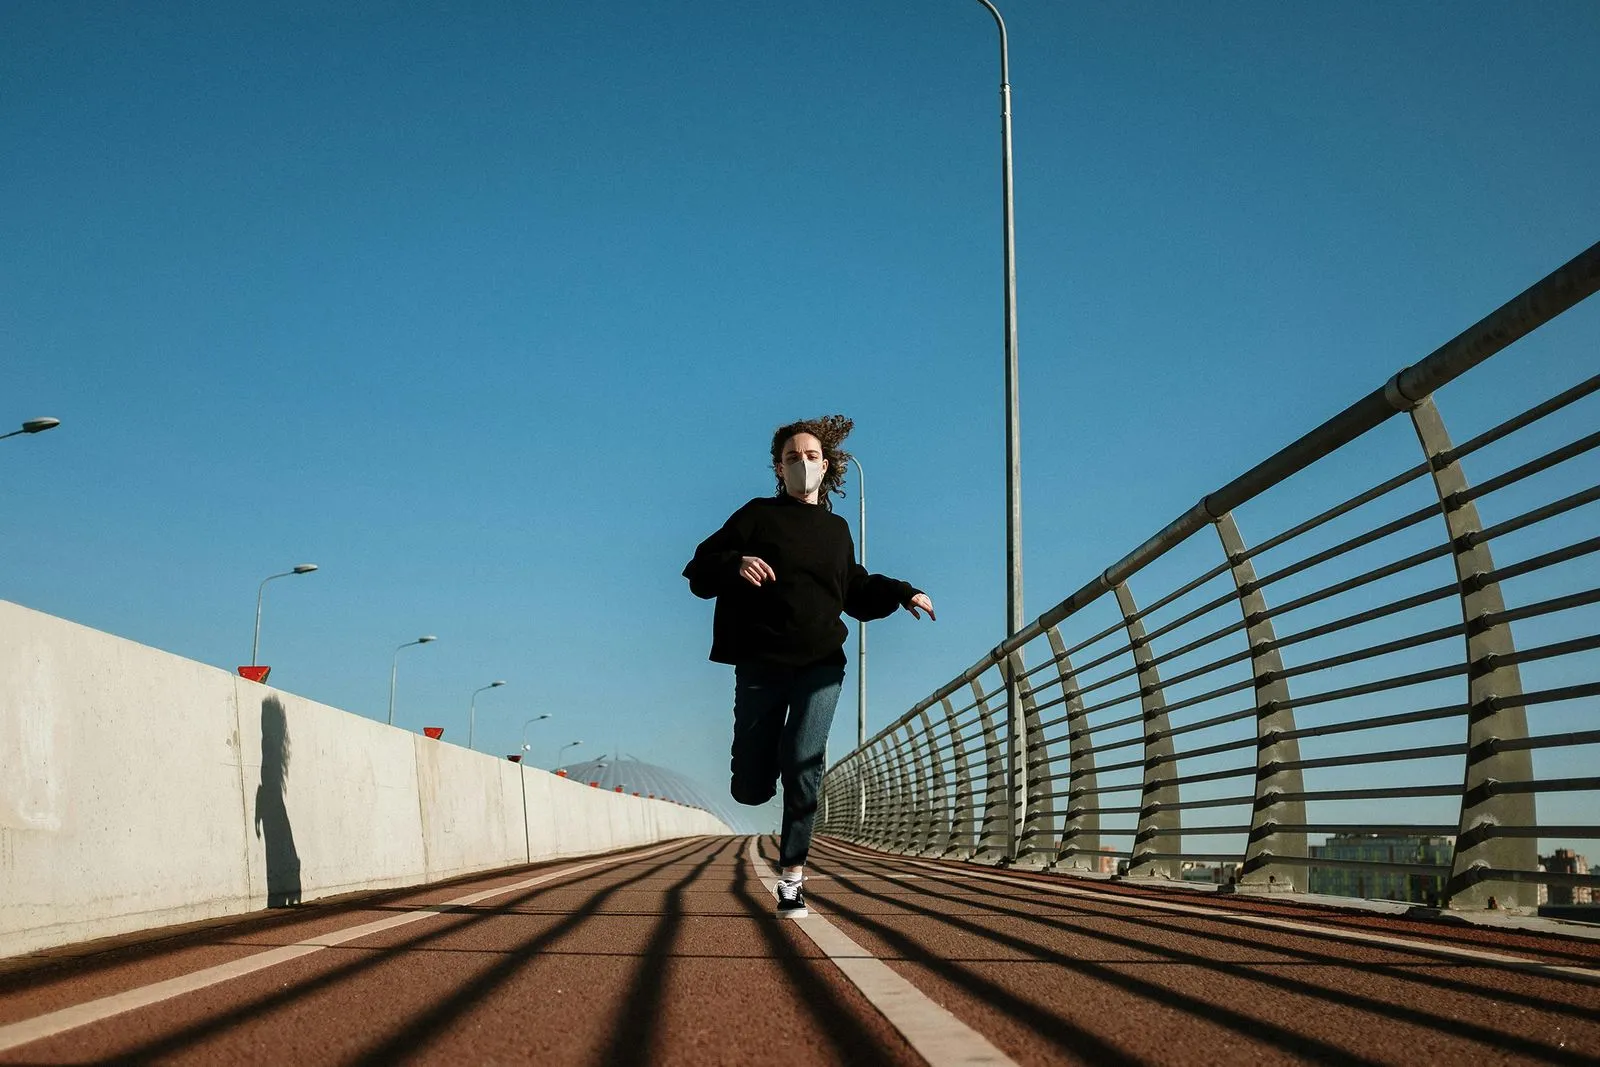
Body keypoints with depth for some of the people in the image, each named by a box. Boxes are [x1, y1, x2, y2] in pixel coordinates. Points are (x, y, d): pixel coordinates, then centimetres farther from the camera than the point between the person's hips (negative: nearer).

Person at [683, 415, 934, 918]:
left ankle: (792, 877, -8)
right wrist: (735, 564, -23)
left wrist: (902, 594, 16)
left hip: (820, 665, 2)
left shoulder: (836, 530, 17)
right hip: (760, 664, -2)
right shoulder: (758, 516, 4)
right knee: (751, 789, -3)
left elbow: (856, 592, 31)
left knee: (803, 764, -18)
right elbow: (700, 572, -2)